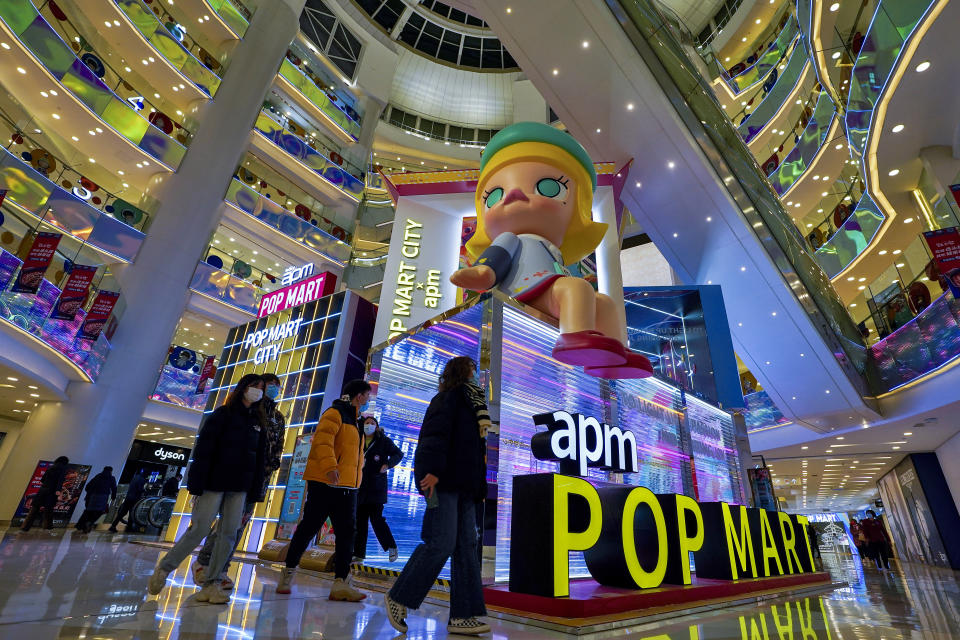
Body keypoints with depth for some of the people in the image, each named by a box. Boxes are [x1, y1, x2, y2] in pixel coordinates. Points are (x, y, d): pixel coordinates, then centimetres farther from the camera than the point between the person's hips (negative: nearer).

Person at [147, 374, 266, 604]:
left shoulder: (257, 421, 12)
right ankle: (163, 569, 20)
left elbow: (258, 458, 11)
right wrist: (196, 486, -13)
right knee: (199, 529, -4)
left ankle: (211, 584, 11)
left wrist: (255, 490, 6)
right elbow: (203, 450, -7)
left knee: (229, 533, 1)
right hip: (214, 482, -5)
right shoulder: (222, 414, -2)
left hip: (239, 487, 5)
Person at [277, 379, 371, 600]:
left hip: (347, 486, 9)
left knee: (346, 532, 3)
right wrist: (329, 466, -35)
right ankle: (288, 572, 22)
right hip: (324, 483, -9)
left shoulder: (354, 421, 21)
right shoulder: (335, 413, -8)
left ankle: (341, 582, 6)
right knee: (309, 527, 3)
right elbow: (323, 440, -23)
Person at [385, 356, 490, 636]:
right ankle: (398, 598, 6)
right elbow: (435, 433, -17)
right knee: (441, 543, -11)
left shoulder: (470, 405, 24)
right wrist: (434, 470, -28)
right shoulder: (448, 398, -3)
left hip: (462, 486, 9)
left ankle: (462, 616, 7)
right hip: (443, 480, -9)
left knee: (466, 546, 4)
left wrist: (478, 486, 20)